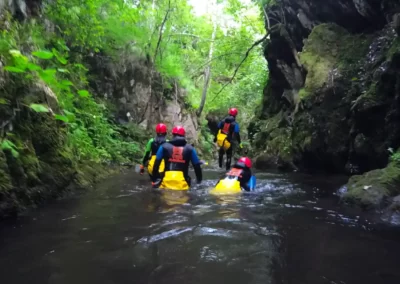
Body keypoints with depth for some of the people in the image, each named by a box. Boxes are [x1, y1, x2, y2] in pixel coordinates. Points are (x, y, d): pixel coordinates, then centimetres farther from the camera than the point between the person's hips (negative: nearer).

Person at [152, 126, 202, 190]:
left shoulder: (164, 146, 7)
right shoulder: (189, 148, 7)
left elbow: (156, 163, 6)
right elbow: (197, 165, 8)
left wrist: (155, 179, 12)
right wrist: (199, 180, 17)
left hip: (166, 180, 1)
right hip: (182, 182, 0)